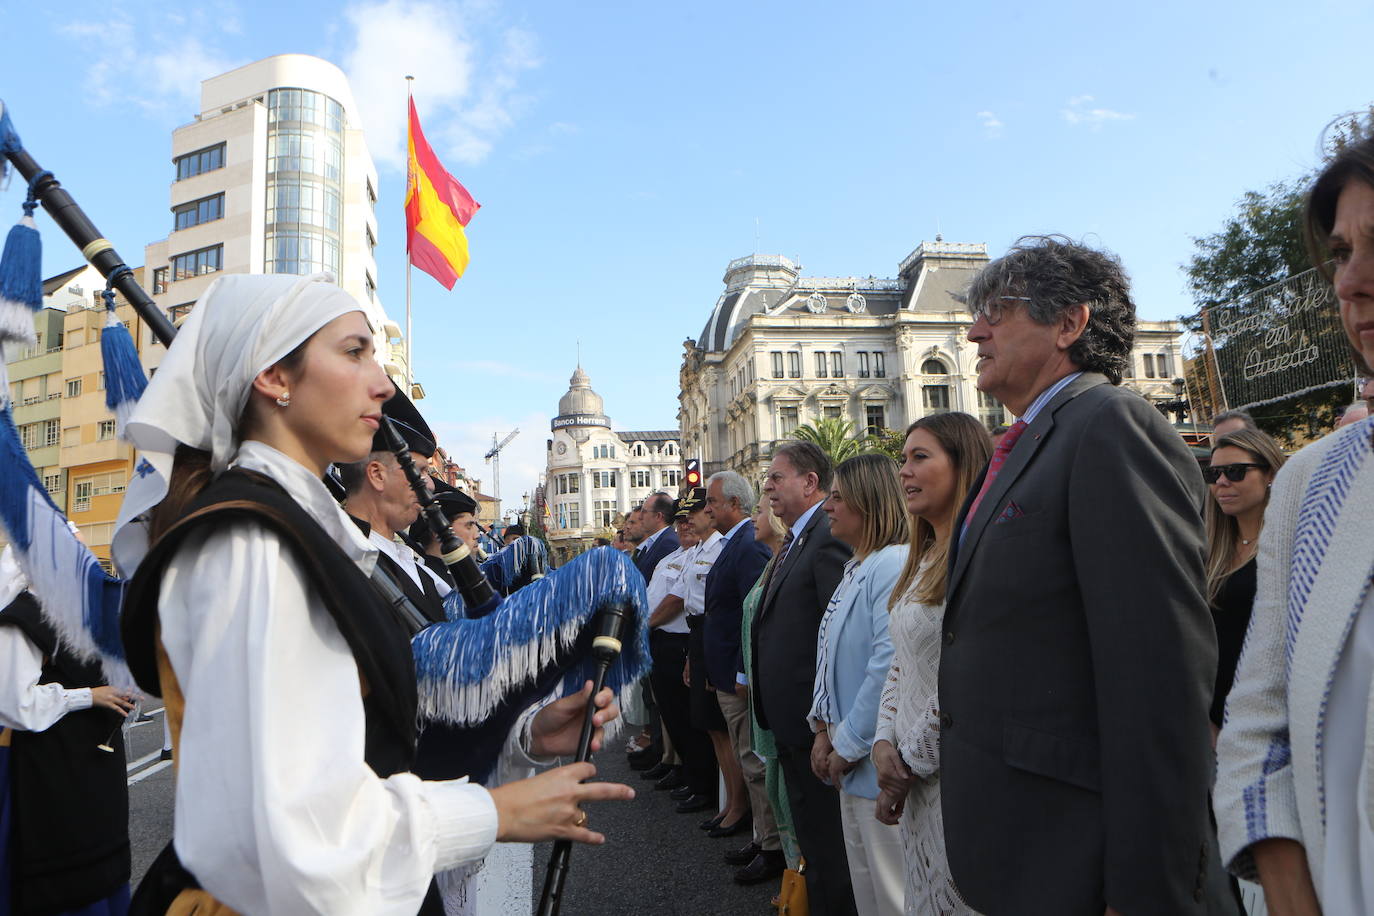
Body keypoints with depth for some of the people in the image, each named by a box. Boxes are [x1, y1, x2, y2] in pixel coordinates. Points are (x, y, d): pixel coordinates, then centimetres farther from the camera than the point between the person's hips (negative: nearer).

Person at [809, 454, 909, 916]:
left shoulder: (893, 566, -20)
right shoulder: (856, 568, 12)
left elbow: (889, 666, -26)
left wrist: (849, 745, -16)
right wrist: (825, 730, 8)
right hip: (851, 758, 10)